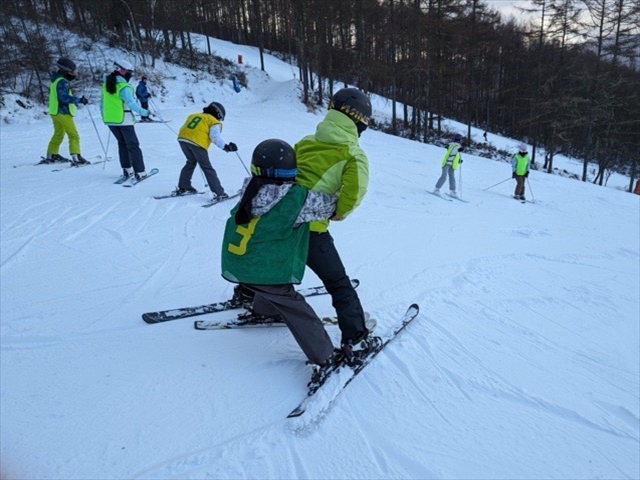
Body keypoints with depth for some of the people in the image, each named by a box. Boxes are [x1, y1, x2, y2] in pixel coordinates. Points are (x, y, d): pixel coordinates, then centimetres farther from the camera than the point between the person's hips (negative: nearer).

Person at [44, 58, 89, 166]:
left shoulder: (56, 80, 15)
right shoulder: (62, 82, -17)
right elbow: (64, 98, -25)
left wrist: (76, 100, 15)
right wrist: (79, 100, -24)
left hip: (55, 111, 10)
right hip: (63, 112, -10)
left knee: (58, 134, 20)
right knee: (74, 135, -9)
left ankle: (51, 155, 27)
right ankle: (76, 157, -17)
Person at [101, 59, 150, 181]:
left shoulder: (106, 84, 8)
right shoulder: (123, 87, -17)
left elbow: (103, 103, 14)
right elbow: (131, 103, -26)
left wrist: (104, 116, 25)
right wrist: (144, 112, -22)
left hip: (109, 120, 7)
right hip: (123, 120, -7)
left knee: (122, 143, 19)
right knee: (133, 145, -1)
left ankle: (127, 170, 18)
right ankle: (140, 172, -3)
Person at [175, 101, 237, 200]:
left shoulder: (193, 115, 29)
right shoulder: (214, 122, 10)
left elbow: (183, 128, 26)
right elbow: (215, 137, -8)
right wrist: (225, 147, -12)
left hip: (182, 138, 6)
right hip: (197, 143, -6)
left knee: (191, 162, 27)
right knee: (207, 168, 1)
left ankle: (182, 187, 32)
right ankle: (219, 193, 0)